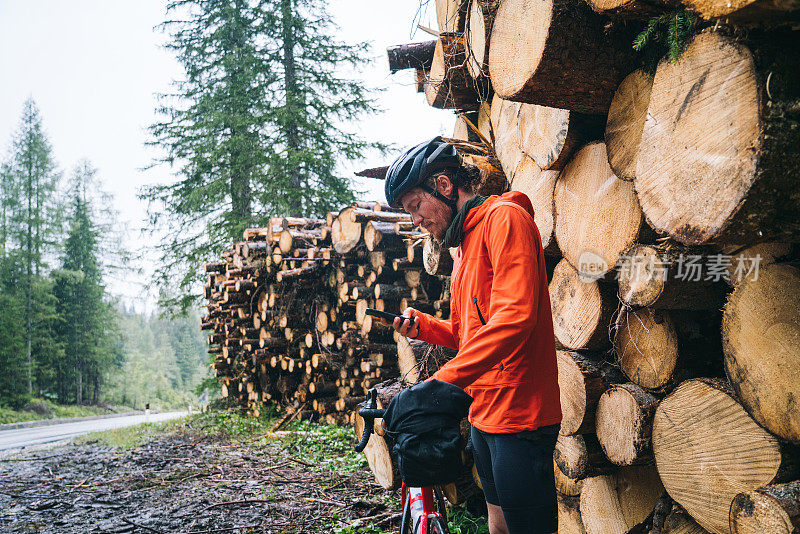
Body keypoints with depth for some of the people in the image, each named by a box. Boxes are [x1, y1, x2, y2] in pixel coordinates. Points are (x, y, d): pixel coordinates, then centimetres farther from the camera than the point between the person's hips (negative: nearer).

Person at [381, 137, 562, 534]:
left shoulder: (504, 218, -11)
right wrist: (420, 325, 4)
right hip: (483, 414, 10)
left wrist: (443, 382, -29)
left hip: (519, 413, -10)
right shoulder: (464, 244, 20)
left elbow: (513, 317, -25)